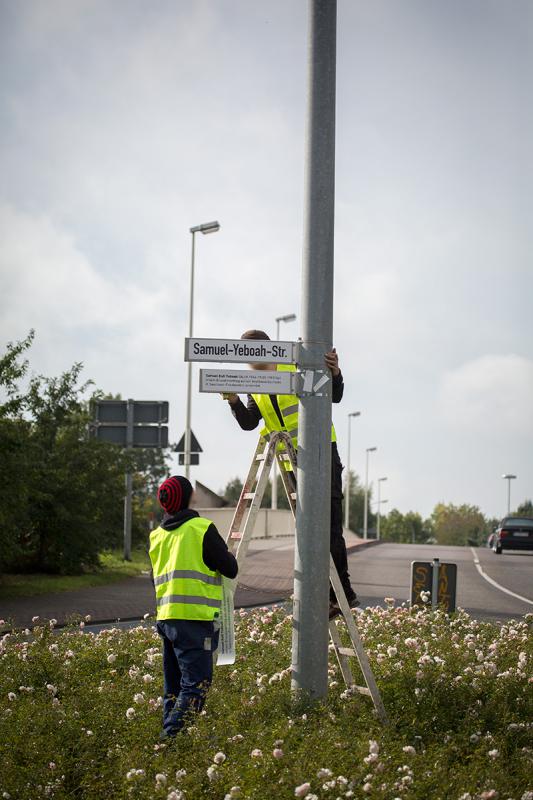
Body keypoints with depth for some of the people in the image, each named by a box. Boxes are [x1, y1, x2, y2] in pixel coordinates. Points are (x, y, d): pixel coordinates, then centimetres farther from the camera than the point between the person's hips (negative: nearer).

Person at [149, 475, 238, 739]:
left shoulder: (156, 536, 13)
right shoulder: (202, 529, -8)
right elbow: (230, 569, -5)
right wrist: (229, 555, 17)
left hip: (165, 617, 7)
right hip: (195, 618, -7)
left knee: (174, 685, 14)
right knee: (196, 682, -8)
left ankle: (169, 733, 13)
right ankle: (173, 734, -18)